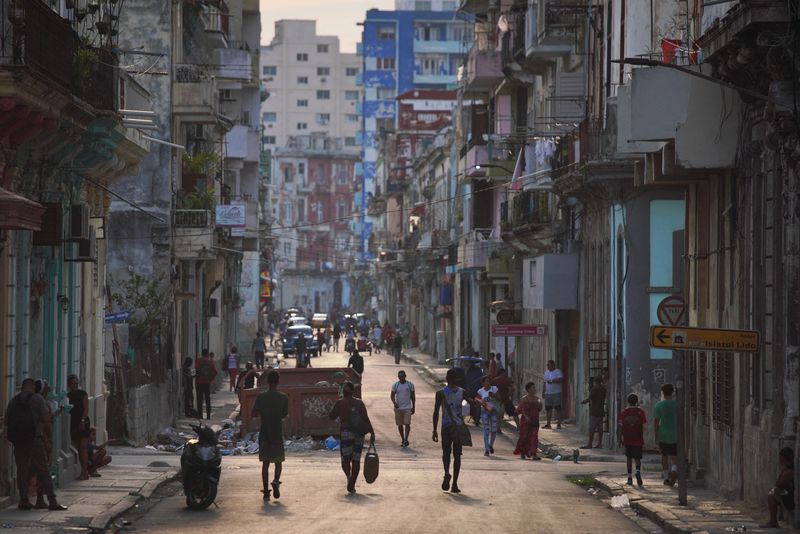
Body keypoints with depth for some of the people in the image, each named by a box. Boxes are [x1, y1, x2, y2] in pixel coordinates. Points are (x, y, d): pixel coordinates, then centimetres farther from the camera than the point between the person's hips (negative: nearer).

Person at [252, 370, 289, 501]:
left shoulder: (261, 397, -7)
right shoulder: (283, 398, -7)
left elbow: (254, 414, -5)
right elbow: (284, 415, 3)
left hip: (264, 435, 0)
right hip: (278, 435, 0)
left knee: (265, 463, 7)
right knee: (278, 461, 14)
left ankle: (266, 491, 4)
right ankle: (276, 481, -14)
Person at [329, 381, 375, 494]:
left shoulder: (340, 403, -4)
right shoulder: (359, 403, 2)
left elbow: (332, 416, 6)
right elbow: (366, 418, -4)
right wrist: (372, 433, -4)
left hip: (345, 433, -3)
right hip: (359, 434, 3)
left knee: (345, 459, 1)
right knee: (356, 460, 10)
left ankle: (349, 477, -28)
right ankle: (352, 485, 10)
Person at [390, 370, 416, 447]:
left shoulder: (410, 384, 1)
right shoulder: (395, 385, 2)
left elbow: (413, 396, 8)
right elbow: (392, 396, 3)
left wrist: (413, 407, 6)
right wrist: (394, 403, -18)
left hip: (407, 408, -2)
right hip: (398, 408, 2)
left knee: (407, 424, -14)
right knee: (400, 425, 7)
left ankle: (406, 439, -15)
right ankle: (403, 440, 18)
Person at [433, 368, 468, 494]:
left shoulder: (441, 393, -3)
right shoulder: (462, 392, 2)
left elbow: (436, 412, -4)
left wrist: (434, 430, 0)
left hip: (446, 427, -1)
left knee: (446, 452, 10)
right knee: (457, 455, 6)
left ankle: (447, 473, -20)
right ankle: (454, 484, 4)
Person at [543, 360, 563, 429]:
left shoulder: (558, 371, -4)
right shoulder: (546, 372, 16)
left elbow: (561, 380, -18)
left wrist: (552, 381, -21)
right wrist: (543, 392, 15)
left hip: (556, 393, -6)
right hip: (548, 393, 6)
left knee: (558, 408, -5)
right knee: (548, 408, 5)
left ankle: (559, 424, -3)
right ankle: (548, 424, 10)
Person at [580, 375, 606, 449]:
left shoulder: (594, 389, -13)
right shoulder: (603, 389, 9)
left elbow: (589, 398, -15)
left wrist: (583, 401, 6)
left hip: (594, 411, -8)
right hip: (601, 411, 8)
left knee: (591, 428, -5)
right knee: (600, 428, 9)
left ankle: (590, 444, -6)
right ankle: (600, 444, 9)